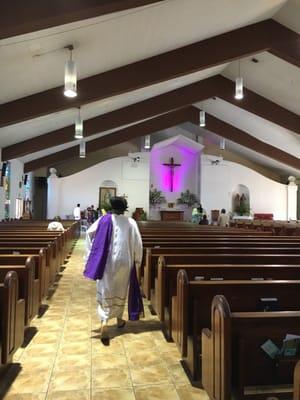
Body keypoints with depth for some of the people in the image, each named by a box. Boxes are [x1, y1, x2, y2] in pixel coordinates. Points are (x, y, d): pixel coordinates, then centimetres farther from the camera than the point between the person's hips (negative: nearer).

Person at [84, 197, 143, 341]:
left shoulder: (104, 220, -1)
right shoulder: (131, 222, -4)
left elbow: (89, 232, -3)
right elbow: (137, 243, -5)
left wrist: (92, 252, 5)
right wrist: (137, 260, 6)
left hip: (106, 261, -1)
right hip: (124, 261, 1)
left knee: (105, 292, 2)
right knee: (120, 290, 19)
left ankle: (104, 322, -14)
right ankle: (119, 319, 33)